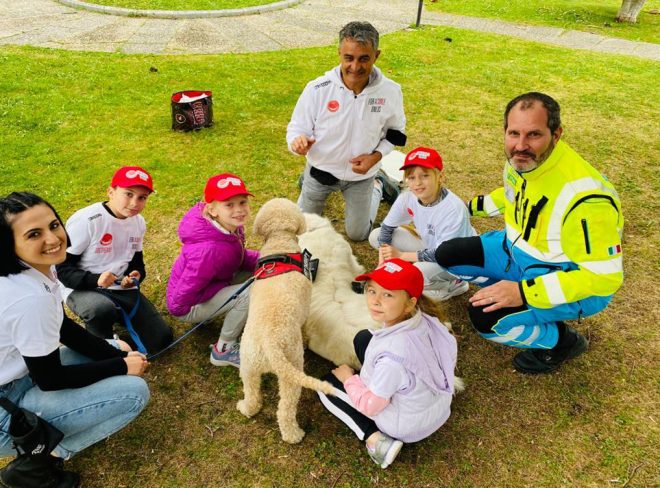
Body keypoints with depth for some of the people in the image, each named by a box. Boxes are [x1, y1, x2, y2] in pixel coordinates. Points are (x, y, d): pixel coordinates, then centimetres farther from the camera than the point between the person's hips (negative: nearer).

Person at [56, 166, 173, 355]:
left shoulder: (139, 222, 0)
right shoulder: (86, 220, -20)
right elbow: (60, 268, -16)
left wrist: (136, 275, -10)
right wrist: (94, 280, -32)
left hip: (121, 288, 5)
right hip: (82, 289, -5)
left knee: (161, 338, -5)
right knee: (103, 309, -41)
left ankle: (116, 315, 18)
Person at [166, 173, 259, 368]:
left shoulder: (232, 227, -14)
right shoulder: (209, 250, -37)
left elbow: (239, 256, 6)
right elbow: (182, 298, -29)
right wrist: (228, 286, -22)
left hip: (207, 283, 8)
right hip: (187, 306, -8)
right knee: (249, 293, -27)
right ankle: (223, 350, -6)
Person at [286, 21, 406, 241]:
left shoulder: (390, 91, -19)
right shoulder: (317, 89, -25)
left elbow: (395, 131, -1)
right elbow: (297, 128, -14)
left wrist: (376, 156, -18)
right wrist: (298, 142, -39)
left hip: (361, 175, 1)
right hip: (321, 170, 0)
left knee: (358, 234, 19)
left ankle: (378, 187, 44)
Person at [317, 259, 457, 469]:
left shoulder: (392, 355, -40)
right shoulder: (423, 318, -22)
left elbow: (370, 406, -23)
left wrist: (348, 378, -5)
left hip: (408, 426, -6)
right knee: (363, 338, 10)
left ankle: (375, 438, -2)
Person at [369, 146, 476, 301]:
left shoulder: (454, 209, -33)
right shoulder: (407, 197, -17)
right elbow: (387, 227, -4)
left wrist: (401, 255, -26)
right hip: (430, 249, 7)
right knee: (375, 236, -5)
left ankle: (454, 285, -4)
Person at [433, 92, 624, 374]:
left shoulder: (583, 195, -35)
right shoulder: (521, 161, -10)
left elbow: (603, 275, -31)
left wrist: (524, 292, -35)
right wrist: (472, 207, 20)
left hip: (577, 283, -7)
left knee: (486, 316, -26)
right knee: (447, 255, 1)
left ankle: (562, 342, 3)